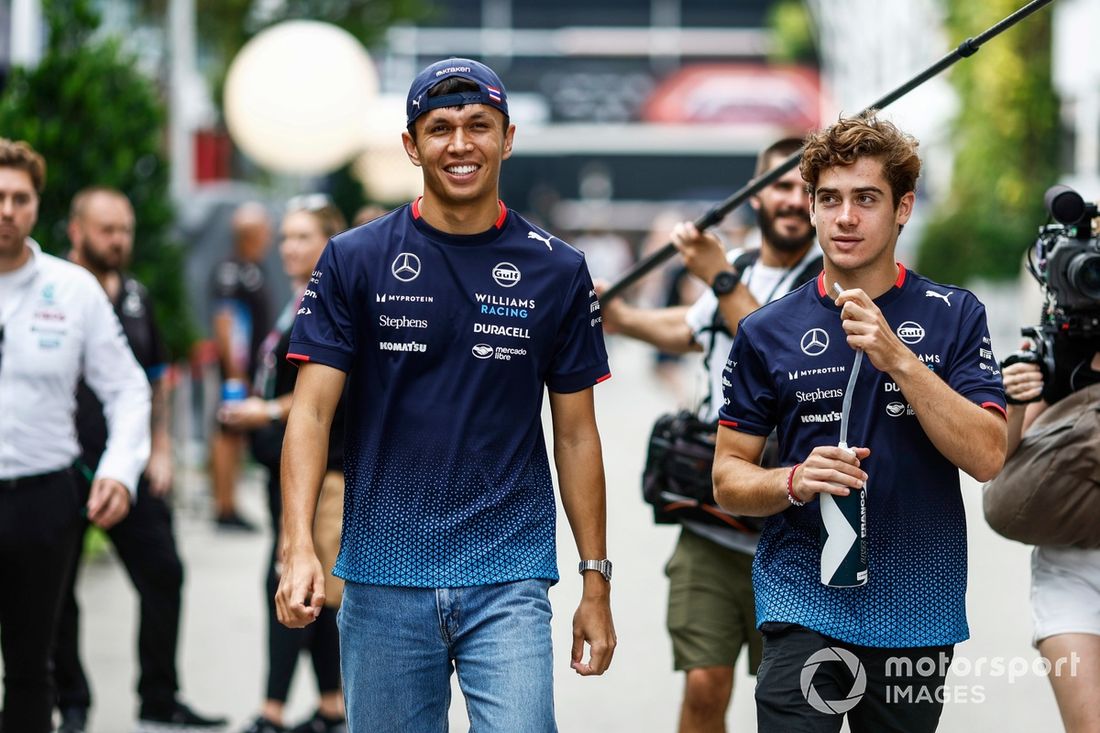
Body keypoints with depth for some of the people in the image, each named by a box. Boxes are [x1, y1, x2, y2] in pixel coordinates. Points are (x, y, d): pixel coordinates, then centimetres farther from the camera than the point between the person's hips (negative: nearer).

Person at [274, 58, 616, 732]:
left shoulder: (558, 271, 4)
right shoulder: (354, 261, 1)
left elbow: (576, 434, 9)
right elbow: (313, 412, -3)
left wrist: (597, 582, 6)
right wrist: (299, 549, -17)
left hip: (509, 581, 0)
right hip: (383, 579, 0)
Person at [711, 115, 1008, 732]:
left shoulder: (955, 316, 1)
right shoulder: (769, 332, 3)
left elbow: (987, 457, -10)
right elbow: (729, 478, 6)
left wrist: (898, 358, -19)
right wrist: (794, 482, -15)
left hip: (918, 609, 1)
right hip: (804, 605, -1)